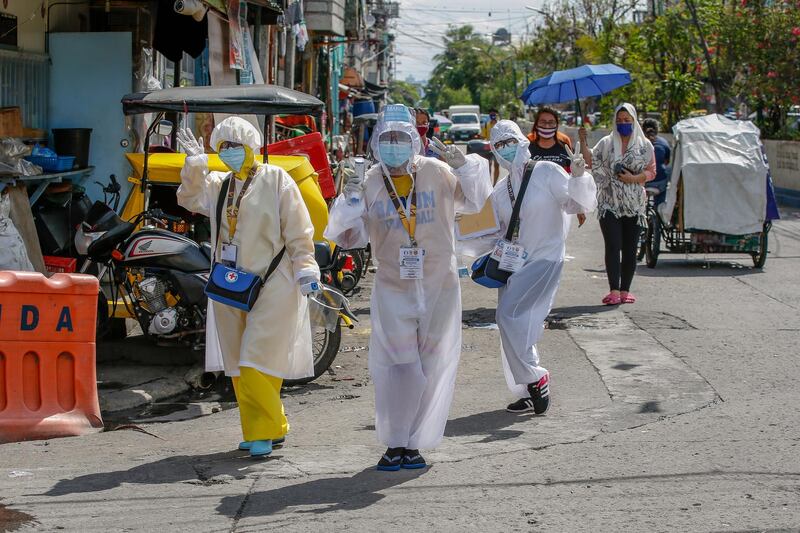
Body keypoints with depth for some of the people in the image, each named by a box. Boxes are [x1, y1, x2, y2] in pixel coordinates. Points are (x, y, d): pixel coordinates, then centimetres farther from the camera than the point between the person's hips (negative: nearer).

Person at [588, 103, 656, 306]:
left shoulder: (644, 145, 8)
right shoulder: (606, 143, 8)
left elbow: (651, 171, 5)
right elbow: (590, 162, 3)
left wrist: (634, 178, -10)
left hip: (634, 204, 1)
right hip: (609, 203, -1)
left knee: (630, 248, 3)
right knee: (613, 246, -11)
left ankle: (625, 290, 10)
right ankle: (614, 290, -14)